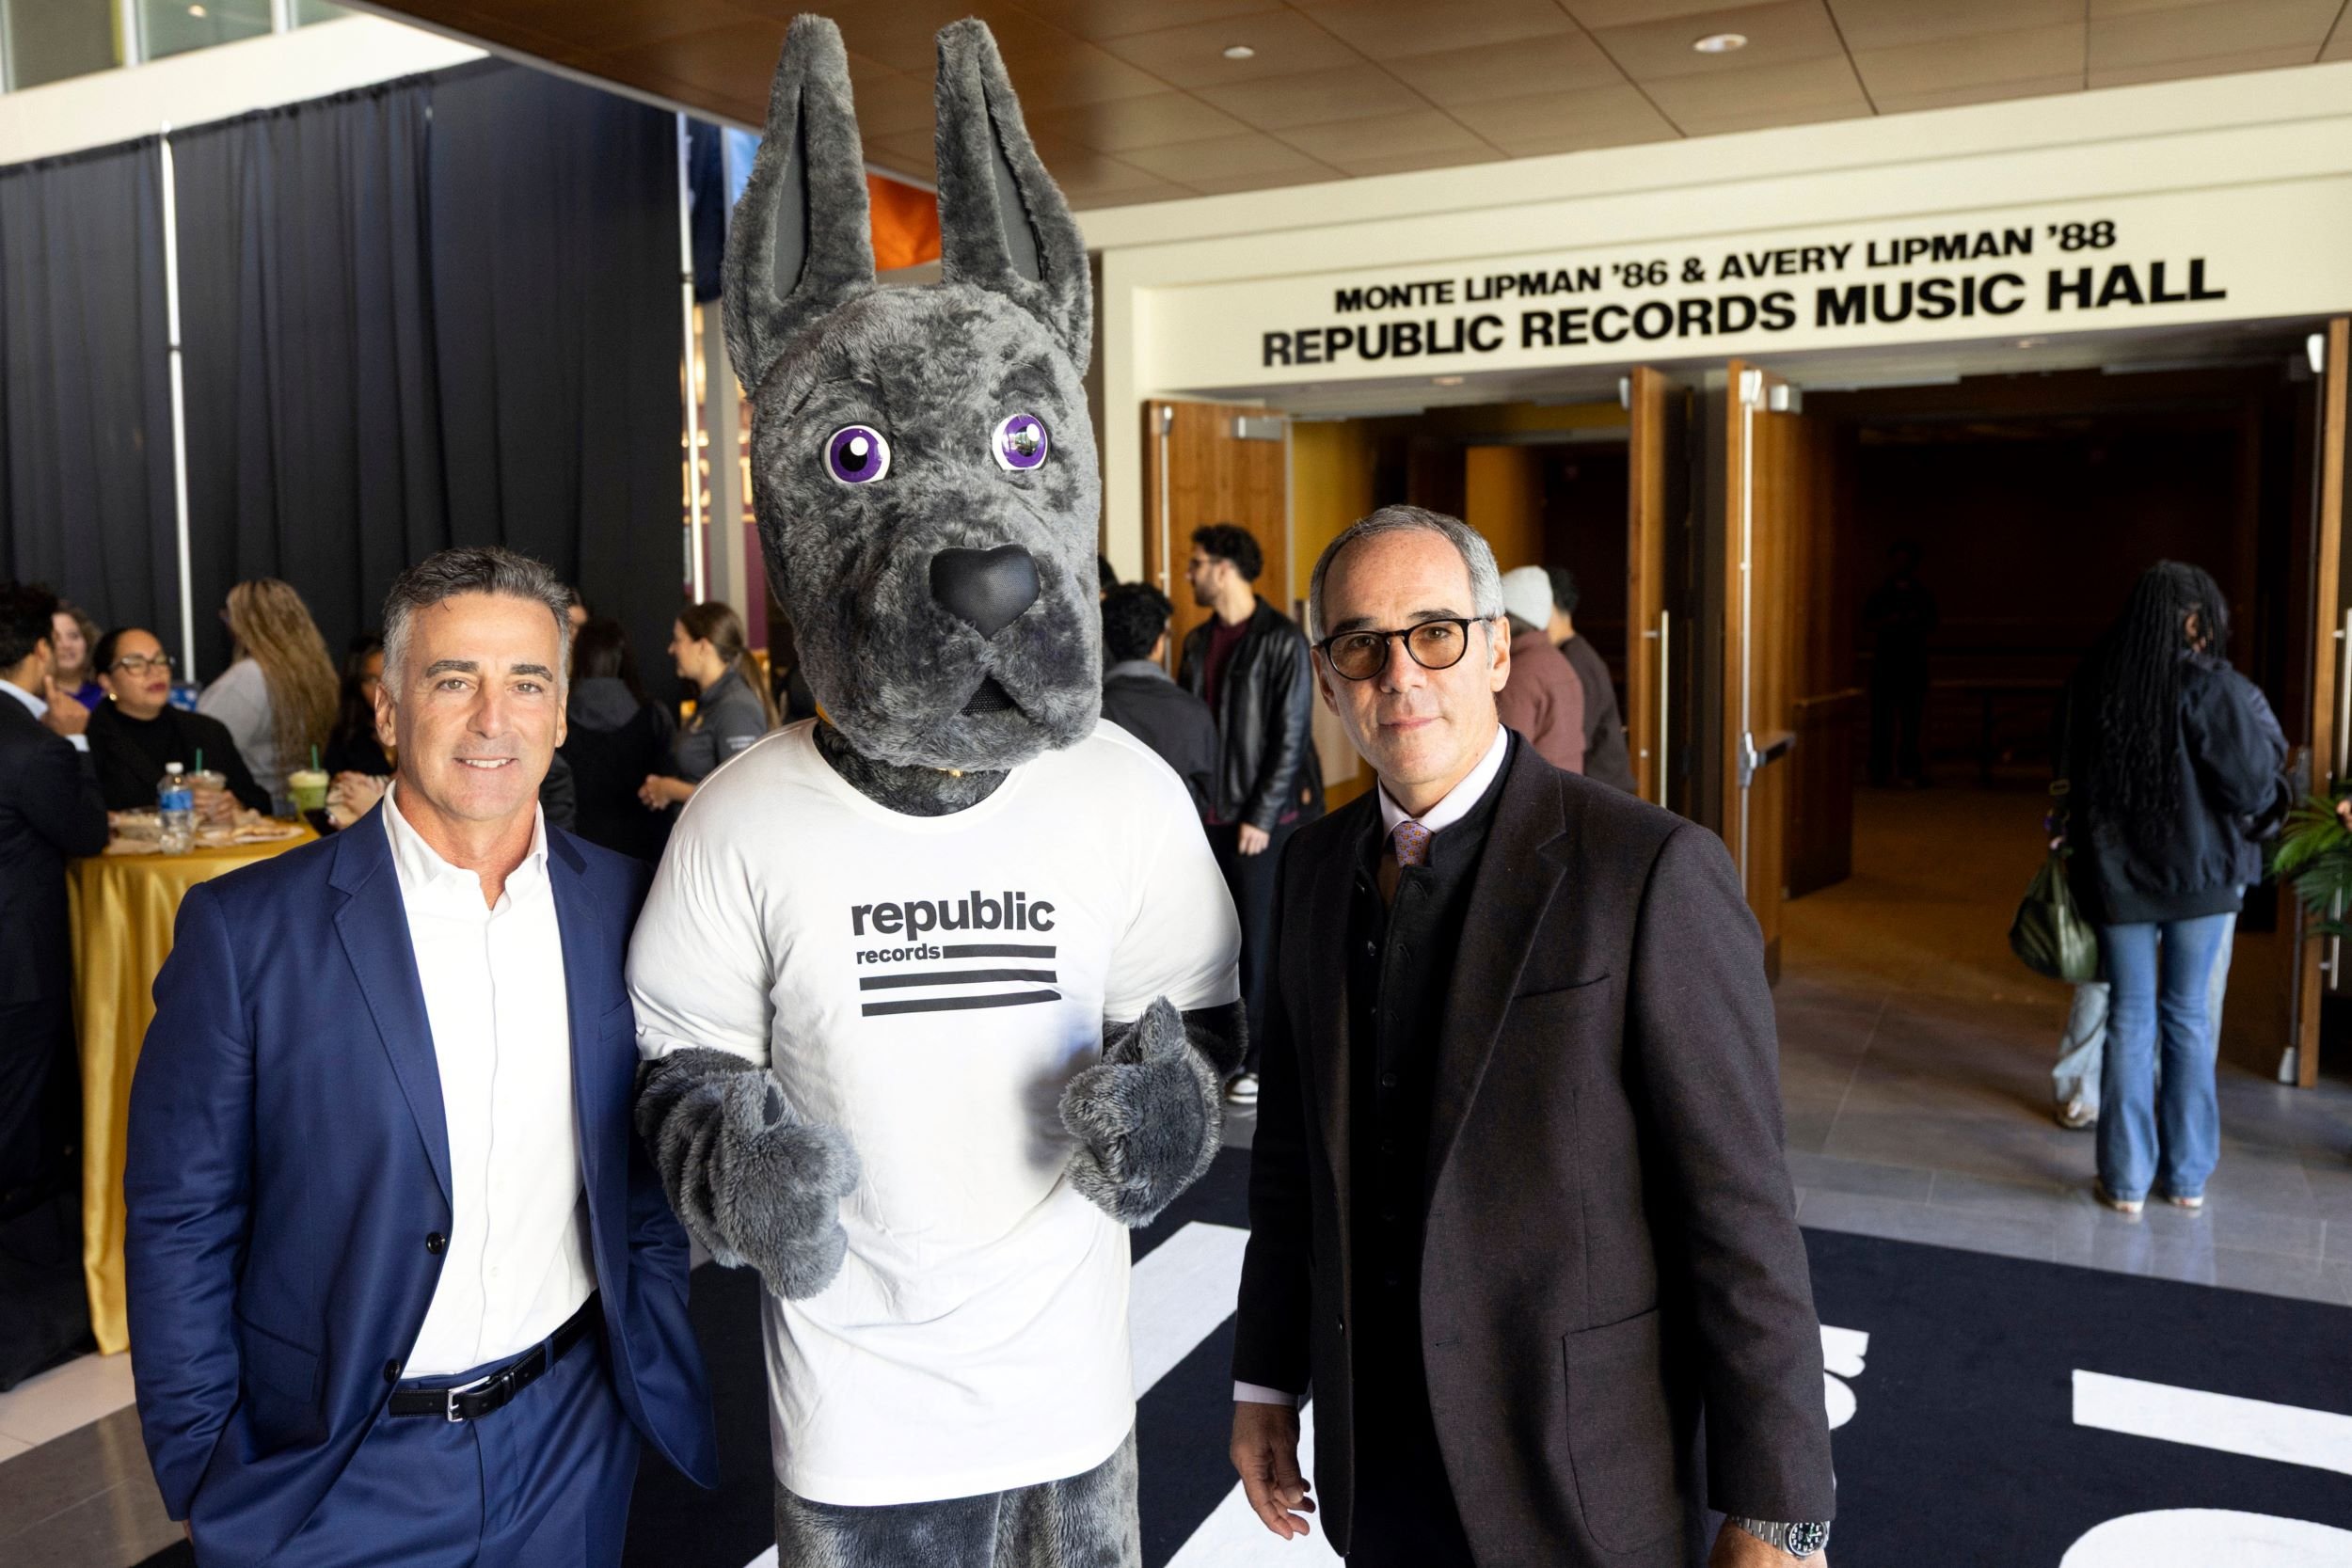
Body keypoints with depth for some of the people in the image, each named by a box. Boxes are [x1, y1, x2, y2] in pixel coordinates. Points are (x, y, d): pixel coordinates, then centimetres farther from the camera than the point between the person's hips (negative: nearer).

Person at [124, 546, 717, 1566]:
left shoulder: (623, 908, -4)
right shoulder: (245, 929, -12)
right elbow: (180, 1223, -6)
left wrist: (654, 1363, 3)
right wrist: (205, 1479, -5)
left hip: (571, 1441, 3)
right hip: (333, 1472, -2)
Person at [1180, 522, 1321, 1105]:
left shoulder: (1282, 641, -10)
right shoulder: (1199, 641, 9)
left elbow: (1292, 737, -12)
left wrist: (1261, 816, -14)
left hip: (1264, 817, -6)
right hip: (1210, 815, 6)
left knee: (1263, 938, 2)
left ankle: (1264, 1059, 13)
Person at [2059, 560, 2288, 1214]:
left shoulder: (2091, 684, -3)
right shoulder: (2211, 687, -14)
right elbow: (2255, 784, -11)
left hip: (2115, 875, 2)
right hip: (2201, 876, -2)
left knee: (2130, 1020, 9)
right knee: (2189, 1020, 10)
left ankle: (2127, 1178, 12)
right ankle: (2187, 1175, 19)